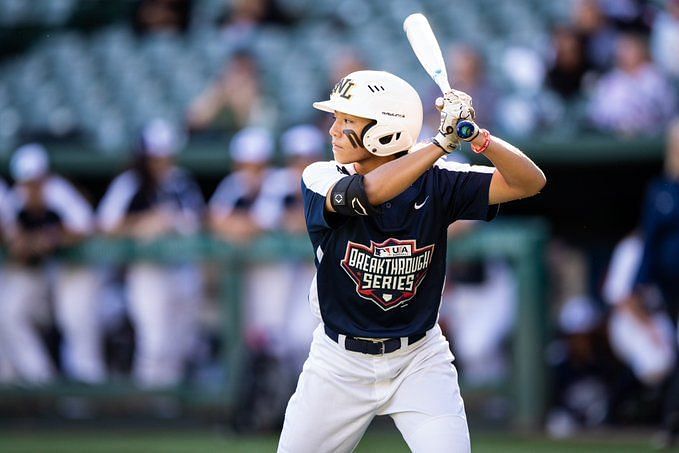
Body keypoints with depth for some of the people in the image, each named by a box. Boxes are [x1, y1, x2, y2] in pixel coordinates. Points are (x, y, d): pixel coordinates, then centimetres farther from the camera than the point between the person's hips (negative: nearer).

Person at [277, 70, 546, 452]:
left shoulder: (435, 183, -9)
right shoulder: (321, 179, -12)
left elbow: (530, 182, -16)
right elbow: (366, 192, -35)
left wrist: (475, 135, -32)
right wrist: (443, 141, -37)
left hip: (419, 361, 0)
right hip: (341, 362, 0)